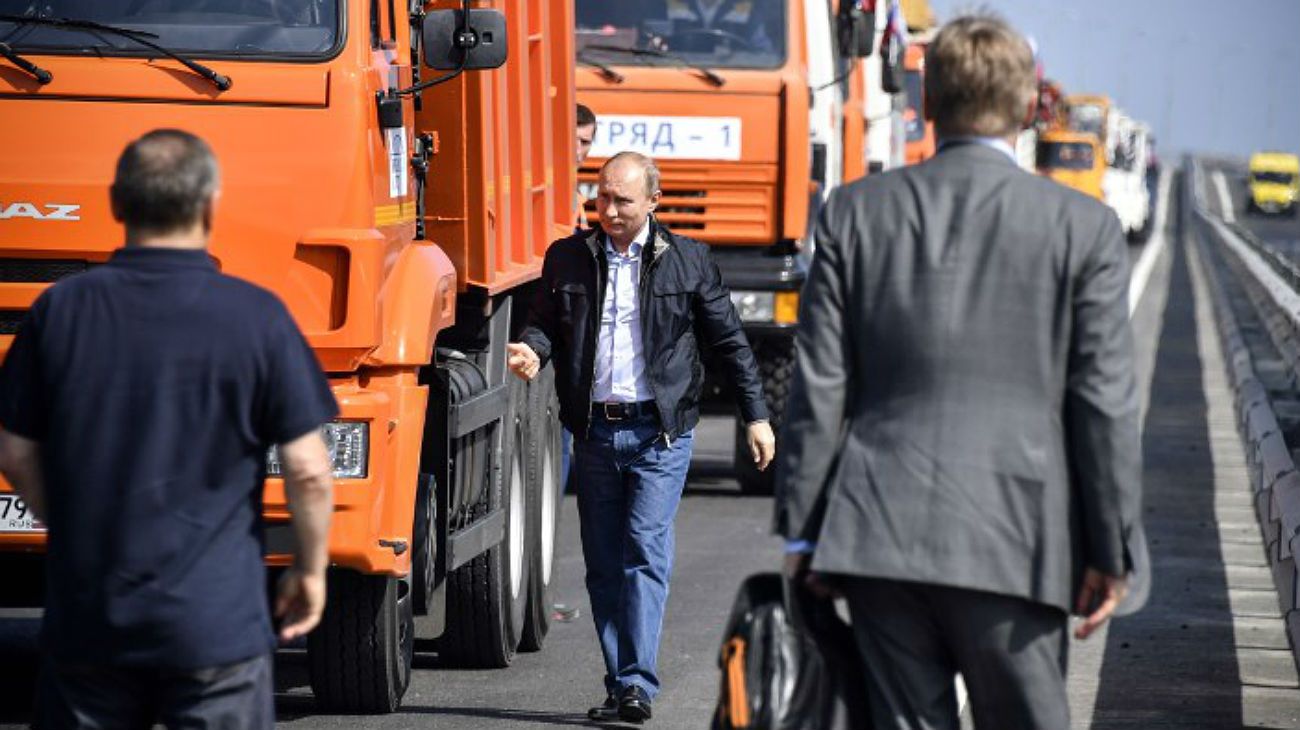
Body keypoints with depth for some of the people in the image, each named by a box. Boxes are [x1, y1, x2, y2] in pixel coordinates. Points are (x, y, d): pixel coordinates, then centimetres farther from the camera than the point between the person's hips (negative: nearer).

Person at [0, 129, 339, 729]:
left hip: (86, 617, 2)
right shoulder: (256, 318, -9)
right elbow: (308, 473, -8)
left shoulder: (61, 309, -3)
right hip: (214, 623, -2)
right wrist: (311, 570, 8)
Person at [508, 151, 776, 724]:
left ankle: (637, 685, -16)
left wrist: (756, 416, 7)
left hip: (660, 432, -3)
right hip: (594, 433, 3)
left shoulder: (687, 261, 3)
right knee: (604, 563, 5)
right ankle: (621, 686, 12)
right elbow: (546, 323, 15)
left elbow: (729, 342, 8)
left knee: (646, 551, -13)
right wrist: (534, 351, -10)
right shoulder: (566, 259, 8)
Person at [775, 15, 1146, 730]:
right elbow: (1104, 401, -2)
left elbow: (819, 386, 3)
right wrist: (1110, 550, 5)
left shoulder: (856, 212, 3)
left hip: (877, 535, 2)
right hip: (1014, 543, -2)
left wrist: (801, 532, 8)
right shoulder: (1084, 227, -2)